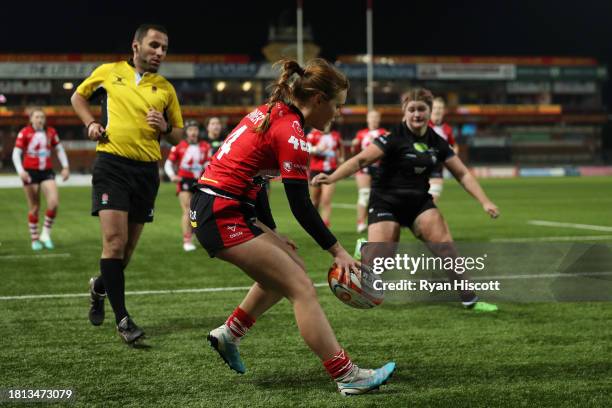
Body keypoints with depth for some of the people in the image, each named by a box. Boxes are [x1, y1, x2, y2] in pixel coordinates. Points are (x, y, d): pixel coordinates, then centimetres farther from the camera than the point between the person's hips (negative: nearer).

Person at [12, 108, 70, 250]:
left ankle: (46, 233, 1)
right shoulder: (24, 133, -5)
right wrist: (20, 171, -20)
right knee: (34, 207, 1)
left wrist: (65, 167, 6)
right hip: (30, 172, -3)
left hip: (47, 171, 3)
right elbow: (16, 154, -6)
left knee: (54, 201, -15)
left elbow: (59, 149, 16)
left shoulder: (51, 132, 6)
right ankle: (34, 239, 14)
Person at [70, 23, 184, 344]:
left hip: (147, 170, 3)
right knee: (114, 239, -16)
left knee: (128, 247, 9)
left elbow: (178, 135, 16)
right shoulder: (109, 72, 6)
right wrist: (91, 123, 4)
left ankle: (101, 287, 39)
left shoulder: (165, 89, 10)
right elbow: (78, 97, 22)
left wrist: (164, 127, -6)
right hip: (112, 163, -3)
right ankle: (122, 318, -13)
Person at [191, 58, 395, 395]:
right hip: (223, 216, -10)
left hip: (212, 205, 10)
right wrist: (337, 250, -9)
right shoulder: (290, 133, -15)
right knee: (301, 287, -10)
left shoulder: (272, 112, 12)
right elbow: (301, 206, -15)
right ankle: (346, 376, -11)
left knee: (286, 269, 20)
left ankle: (228, 334, 29)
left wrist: (271, 234, 15)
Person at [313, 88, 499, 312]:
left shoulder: (437, 142, 2)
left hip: (419, 201, 5)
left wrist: (485, 202, -2)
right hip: (386, 202, -4)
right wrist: (331, 178, -34)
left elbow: (463, 174, 7)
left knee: (444, 242, -13)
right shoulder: (394, 137, -14)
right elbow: (361, 159, -21)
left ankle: (468, 299, -5)